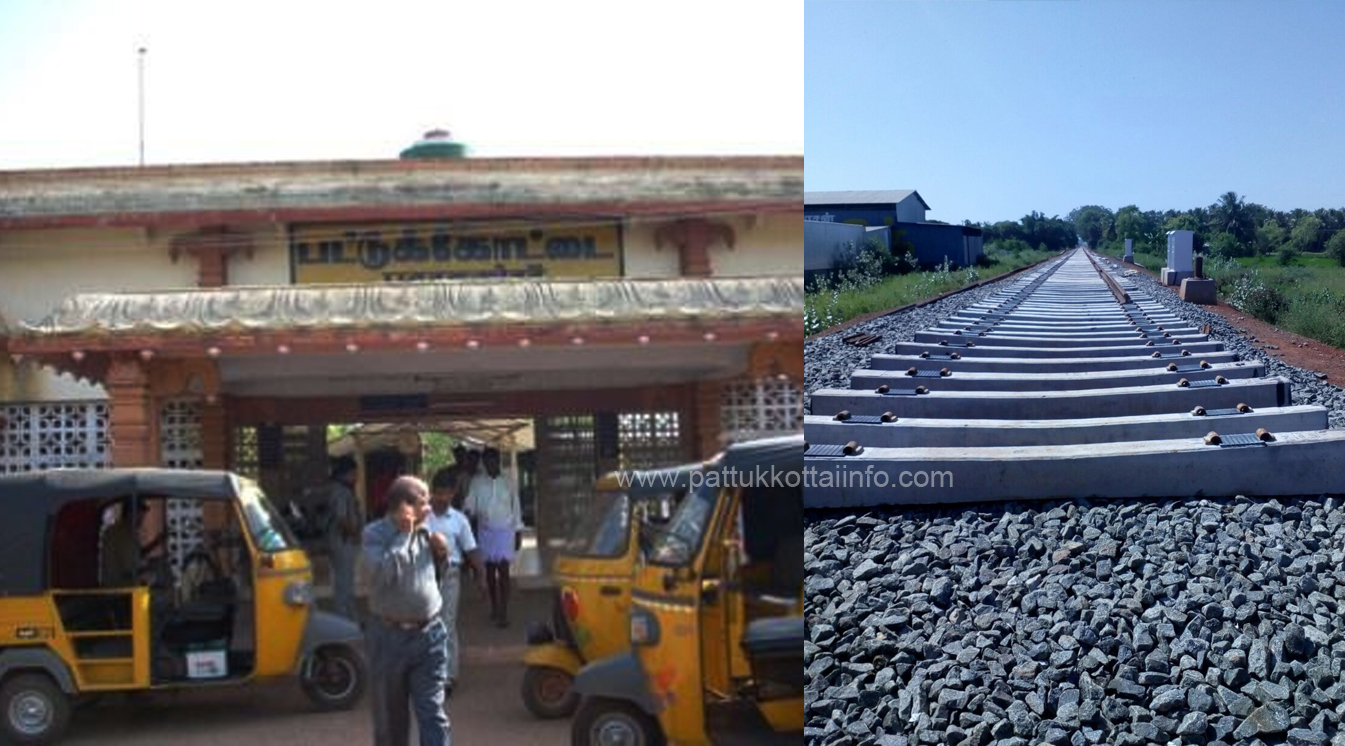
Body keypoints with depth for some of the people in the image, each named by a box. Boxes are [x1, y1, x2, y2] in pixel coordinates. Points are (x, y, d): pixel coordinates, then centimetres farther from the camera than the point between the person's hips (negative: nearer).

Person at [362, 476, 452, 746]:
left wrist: (441, 554, -2)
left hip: (429, 634, 3)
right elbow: (384, 572, -25)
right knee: (390, 716, 13)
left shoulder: (425, 531, 5)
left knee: (433, 713, -3)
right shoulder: (375, 533, -8)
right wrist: (404, 534, -20)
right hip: (389, 635, -3)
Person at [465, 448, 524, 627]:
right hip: (485, 530, 2)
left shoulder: (507, 483, 1)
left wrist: (518, 532, 7)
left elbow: (516, 507, 6)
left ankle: (504, 613, -10)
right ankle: (495, 607, 24)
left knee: (503, 571, -9)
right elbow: (470, 503, -2)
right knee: (490, 570, 10)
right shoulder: (477, 482, 2)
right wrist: (468, 512, -25)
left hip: (505, 530, -2)